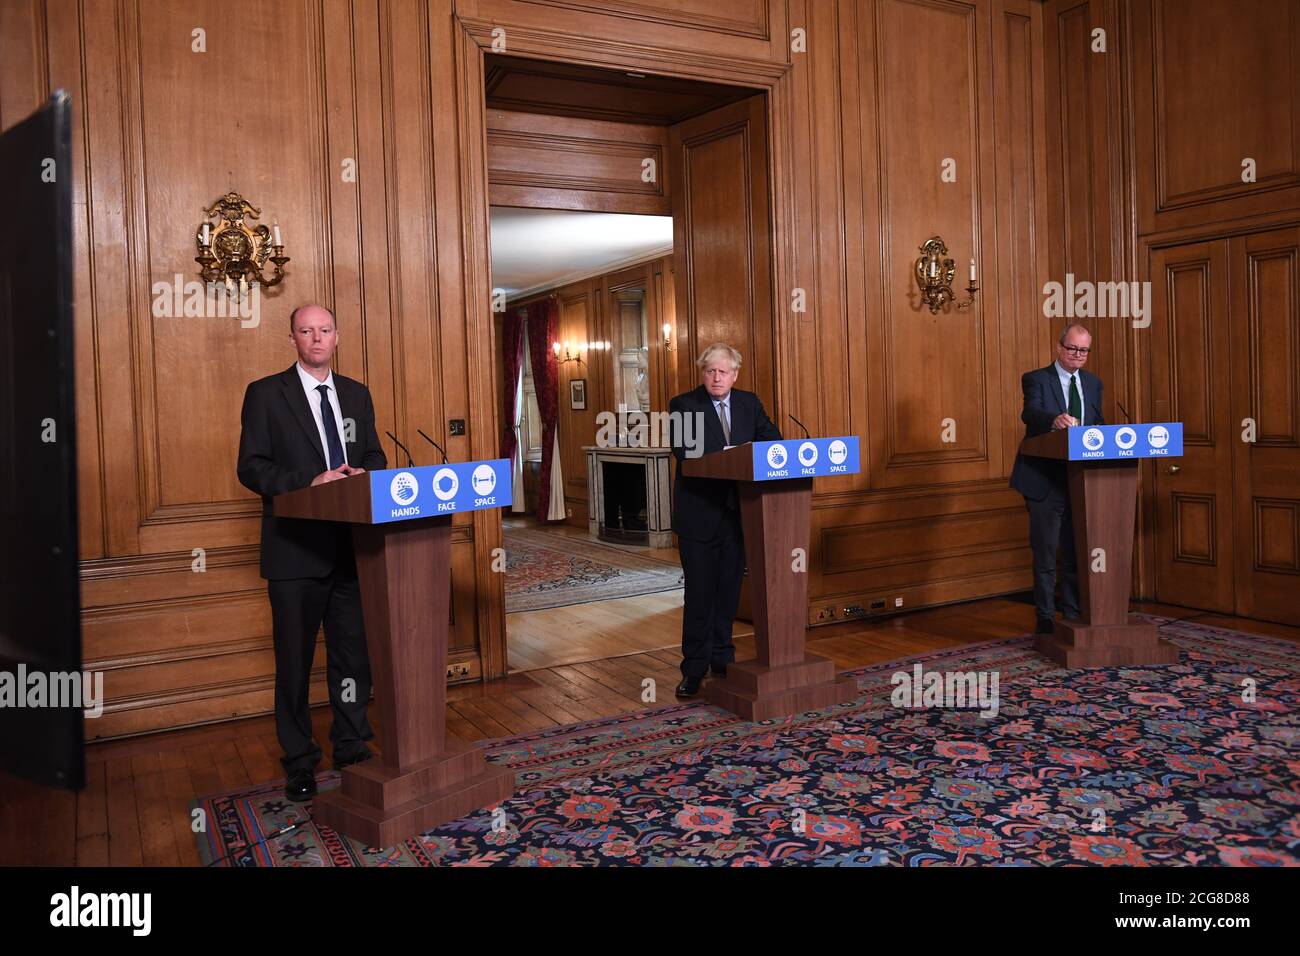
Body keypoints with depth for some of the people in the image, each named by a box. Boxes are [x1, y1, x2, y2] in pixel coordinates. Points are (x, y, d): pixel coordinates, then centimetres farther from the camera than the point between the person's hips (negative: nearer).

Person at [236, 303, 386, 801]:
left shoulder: (357, 394, 11)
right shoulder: (266, 394, -2)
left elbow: (375, 455, 16)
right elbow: (251, 467, -7)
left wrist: (365, 474, -8)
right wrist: (309, 484, -20)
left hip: (352, 545, 4)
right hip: (296, 548, -4)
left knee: (354, 652, 11)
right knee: (294, 659, 7)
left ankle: (351, 746, 28)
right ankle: (299, 761, 21)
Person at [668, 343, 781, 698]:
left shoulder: (749, 403, 10)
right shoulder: (683, 405, -4)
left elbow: (772, 439, 5)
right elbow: (683, 451, -17)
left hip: (737, 511, 4)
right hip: (699, 512, -4)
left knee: (729, 588, 12)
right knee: (699, 592, 0)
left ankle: (722, 659, 25)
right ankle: (694, 669, 10)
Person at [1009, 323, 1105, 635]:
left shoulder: (1093, 383, 13)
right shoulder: (1036, 379, -5)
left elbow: (1098, 423, 15)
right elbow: (1030, 413, -24)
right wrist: (1056, 419, -44)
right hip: (1046, 479, -5)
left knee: (1077, 551, 12)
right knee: (1045, 553, 1)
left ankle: (1073, 615, 23)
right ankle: (1045, 618, 11)